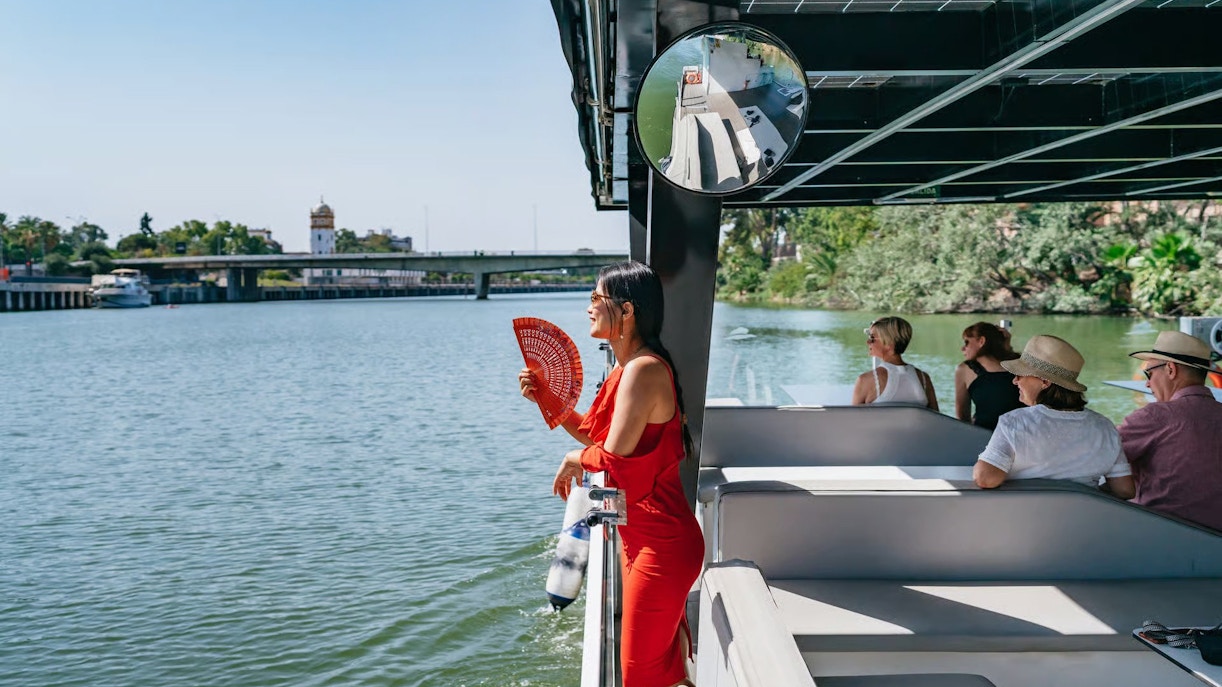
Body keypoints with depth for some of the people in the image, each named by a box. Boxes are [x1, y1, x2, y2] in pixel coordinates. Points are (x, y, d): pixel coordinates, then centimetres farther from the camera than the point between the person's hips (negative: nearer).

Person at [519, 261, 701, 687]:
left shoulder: (644, 369, -22)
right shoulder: (626, 369, 9)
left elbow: (613, 456, -26)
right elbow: (593, 433, 18)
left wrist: (574, 460, -6)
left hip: (660, 543, -10)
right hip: (642, 536, 10)